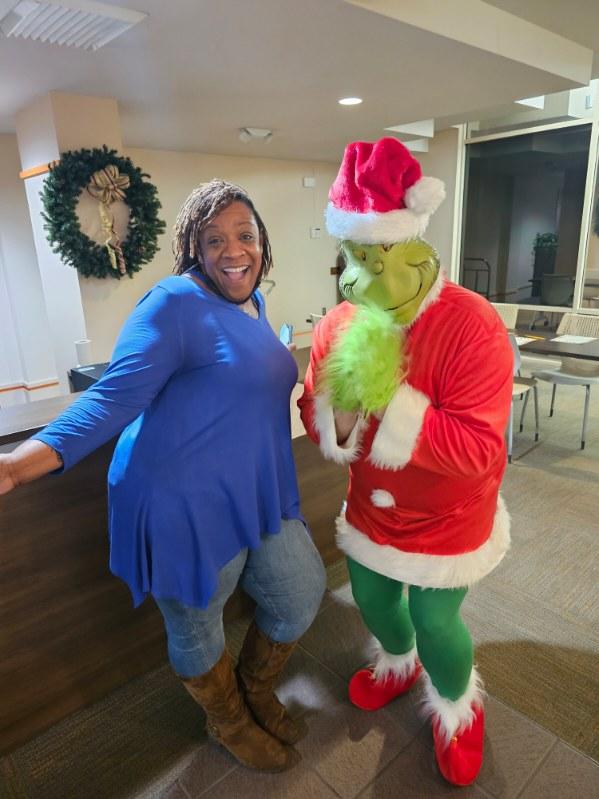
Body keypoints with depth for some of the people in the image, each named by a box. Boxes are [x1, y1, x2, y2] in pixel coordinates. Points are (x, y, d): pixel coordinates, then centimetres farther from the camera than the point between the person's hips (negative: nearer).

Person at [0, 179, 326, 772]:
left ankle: (257, 694, 49)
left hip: (258, 496, 9)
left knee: (300, 601, 18)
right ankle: (230, 723, 48)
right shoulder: (177, 302, -16)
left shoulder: (252, 303, 9)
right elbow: (117, 396, -23)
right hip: (185, 505, -8)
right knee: (197, 632, 14)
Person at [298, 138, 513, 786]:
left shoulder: (471, 325, -27)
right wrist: (340, 417, -27)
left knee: (435, 621, 11)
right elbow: (313, 412, -3)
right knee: (372, 600, 23)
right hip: (371, 509, 5)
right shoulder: (337, 324, -10)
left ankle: (457, 707, 48)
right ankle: (400, 664, 60)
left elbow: (478, 450, -31)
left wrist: (385, 403, -33)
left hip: (446, 520, -5)